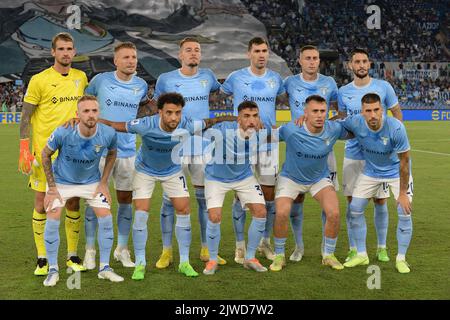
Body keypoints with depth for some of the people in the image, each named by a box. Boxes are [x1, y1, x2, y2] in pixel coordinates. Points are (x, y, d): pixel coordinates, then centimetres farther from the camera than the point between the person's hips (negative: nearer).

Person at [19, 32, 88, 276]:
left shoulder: (81, 78, 8)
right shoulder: (39, 80, -5)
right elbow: (26, 117, -4)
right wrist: (24, 149, -11)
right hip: (44, 150, -3)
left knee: (73, 203, 5)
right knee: (42, 203, 0)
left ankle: (72, 256, 16)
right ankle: (42, 258, 10)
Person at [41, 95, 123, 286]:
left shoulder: (108, 134, -23)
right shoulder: (63, 133, -29)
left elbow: (112, 153, 1)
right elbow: (45, 155, -11)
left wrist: (103, 183, -2)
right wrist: (51, 187, -11)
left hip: (92, 181, 2)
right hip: (61, 181, -2)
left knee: (106, 217, -8)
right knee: (52, 219, -14)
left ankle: (104, 268, 8)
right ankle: (53, 270, 4)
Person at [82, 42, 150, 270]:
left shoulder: (141, 85, 4)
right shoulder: (100, 80, -4)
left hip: (127, 151, 3)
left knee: (125, 200, 7)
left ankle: (122, 249, 20)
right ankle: (90, 250, 10)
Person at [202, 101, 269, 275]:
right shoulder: (222, 130, -34)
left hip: (244, 177, 4)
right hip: (216, 178, -3)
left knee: (261, 213, -5)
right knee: (214, 217, -15)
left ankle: (250, 258, 14)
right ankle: (212, 260, 11)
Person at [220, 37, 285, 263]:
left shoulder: (276, 79, 7)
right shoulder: (236, 77, 0)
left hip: (268, 143, 2)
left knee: (269, 194, 3)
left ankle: (265, 242, 21)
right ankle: (240, 246, 9)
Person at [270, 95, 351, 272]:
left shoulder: (333, 129, -19)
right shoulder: (290, 130, -29)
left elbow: (352, 133, 2)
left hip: (320, 178, 2)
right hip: (290, 178, -2)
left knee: (334, 213, -16)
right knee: (281, 214, -20)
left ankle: (329, 255, 8)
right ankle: (279, 256, 5)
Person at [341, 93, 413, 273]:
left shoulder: (396, 128, -32)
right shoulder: (355, 123, -24)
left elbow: (404, 161, -23)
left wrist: (402, 193, -20)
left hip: (396, 171, -3)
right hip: (371, 171, 3)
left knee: (404, 212, -12)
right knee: (355, 209, -1)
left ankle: (401, 259, 7)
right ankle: (361, 255, 16)